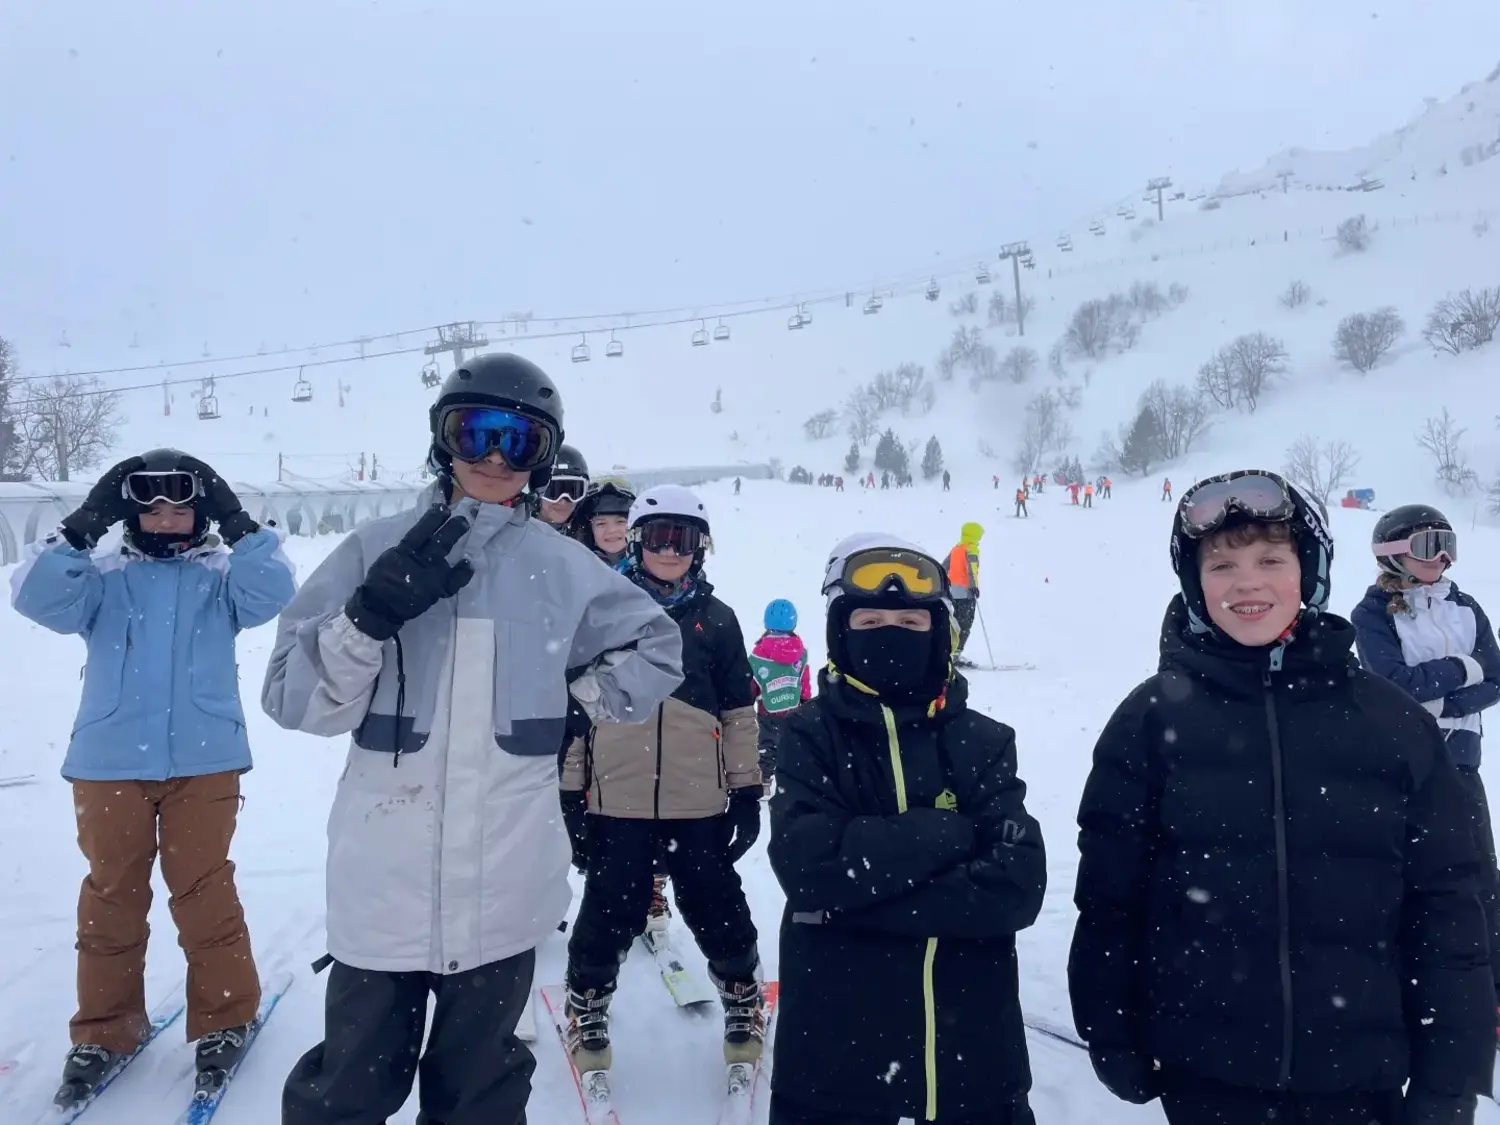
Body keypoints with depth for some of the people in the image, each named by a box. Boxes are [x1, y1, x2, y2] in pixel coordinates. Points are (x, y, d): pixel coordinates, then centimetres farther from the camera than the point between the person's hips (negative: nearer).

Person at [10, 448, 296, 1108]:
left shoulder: (221, 573, 4)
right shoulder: (105, 576, 6)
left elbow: (271, 593, -14)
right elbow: (37, 597, -10)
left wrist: (237, 523, -18)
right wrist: (83, 526, -17)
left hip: (203, 761, -1)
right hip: (109, 762, 2)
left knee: (203, 891, 5)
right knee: (112, 895, 11)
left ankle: (225, 1018, 19)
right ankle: (105, 1030, 26)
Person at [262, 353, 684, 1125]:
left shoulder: (565, 567, 2)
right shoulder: (375, 550, -2)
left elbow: (655, 647, 17)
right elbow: (292, 699, -5)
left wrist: (576, 692, 5)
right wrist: (371, 616, -19)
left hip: (505, 889, 1)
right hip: (385, 882, -1)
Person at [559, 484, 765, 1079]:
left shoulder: (715, 619, 5)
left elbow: (739, 712, 9)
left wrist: (747, 792, 6)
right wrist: (571, 792, 2)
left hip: (700, 802, 1)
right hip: (618, 801, -1)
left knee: (716, 906, 11)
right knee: (610, 911, 8)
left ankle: (742, 993, 36)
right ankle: (587, 1002, 34)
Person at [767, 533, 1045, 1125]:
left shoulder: (983, 742, 1)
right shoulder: (811, 735, -3)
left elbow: (1017, 885, -12)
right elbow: (808, 866, -18)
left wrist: (861, 895, -17)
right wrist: (944, 832, -14)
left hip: (973, 1047, 2)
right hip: (835, 1049, -1)